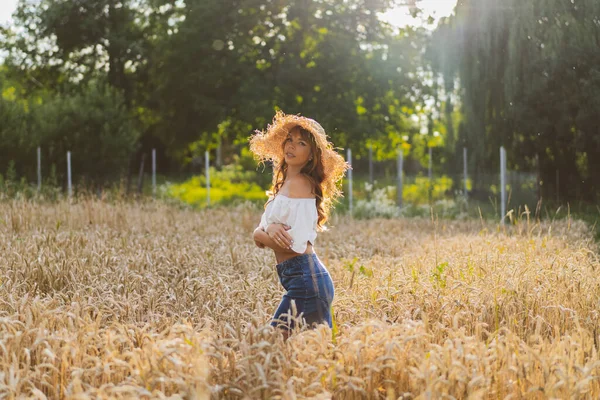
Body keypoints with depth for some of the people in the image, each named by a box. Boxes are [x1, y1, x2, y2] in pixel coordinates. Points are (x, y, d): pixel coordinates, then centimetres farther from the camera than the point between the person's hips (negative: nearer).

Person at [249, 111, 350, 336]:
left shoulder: (300, 183, -11)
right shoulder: (284, 183, 16)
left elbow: (296, 245, -19)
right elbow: (261, 228, 13)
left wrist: (259, 235, -4)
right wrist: (269, 228, -11)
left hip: (305, 278, -10)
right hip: (308, 278, 10)